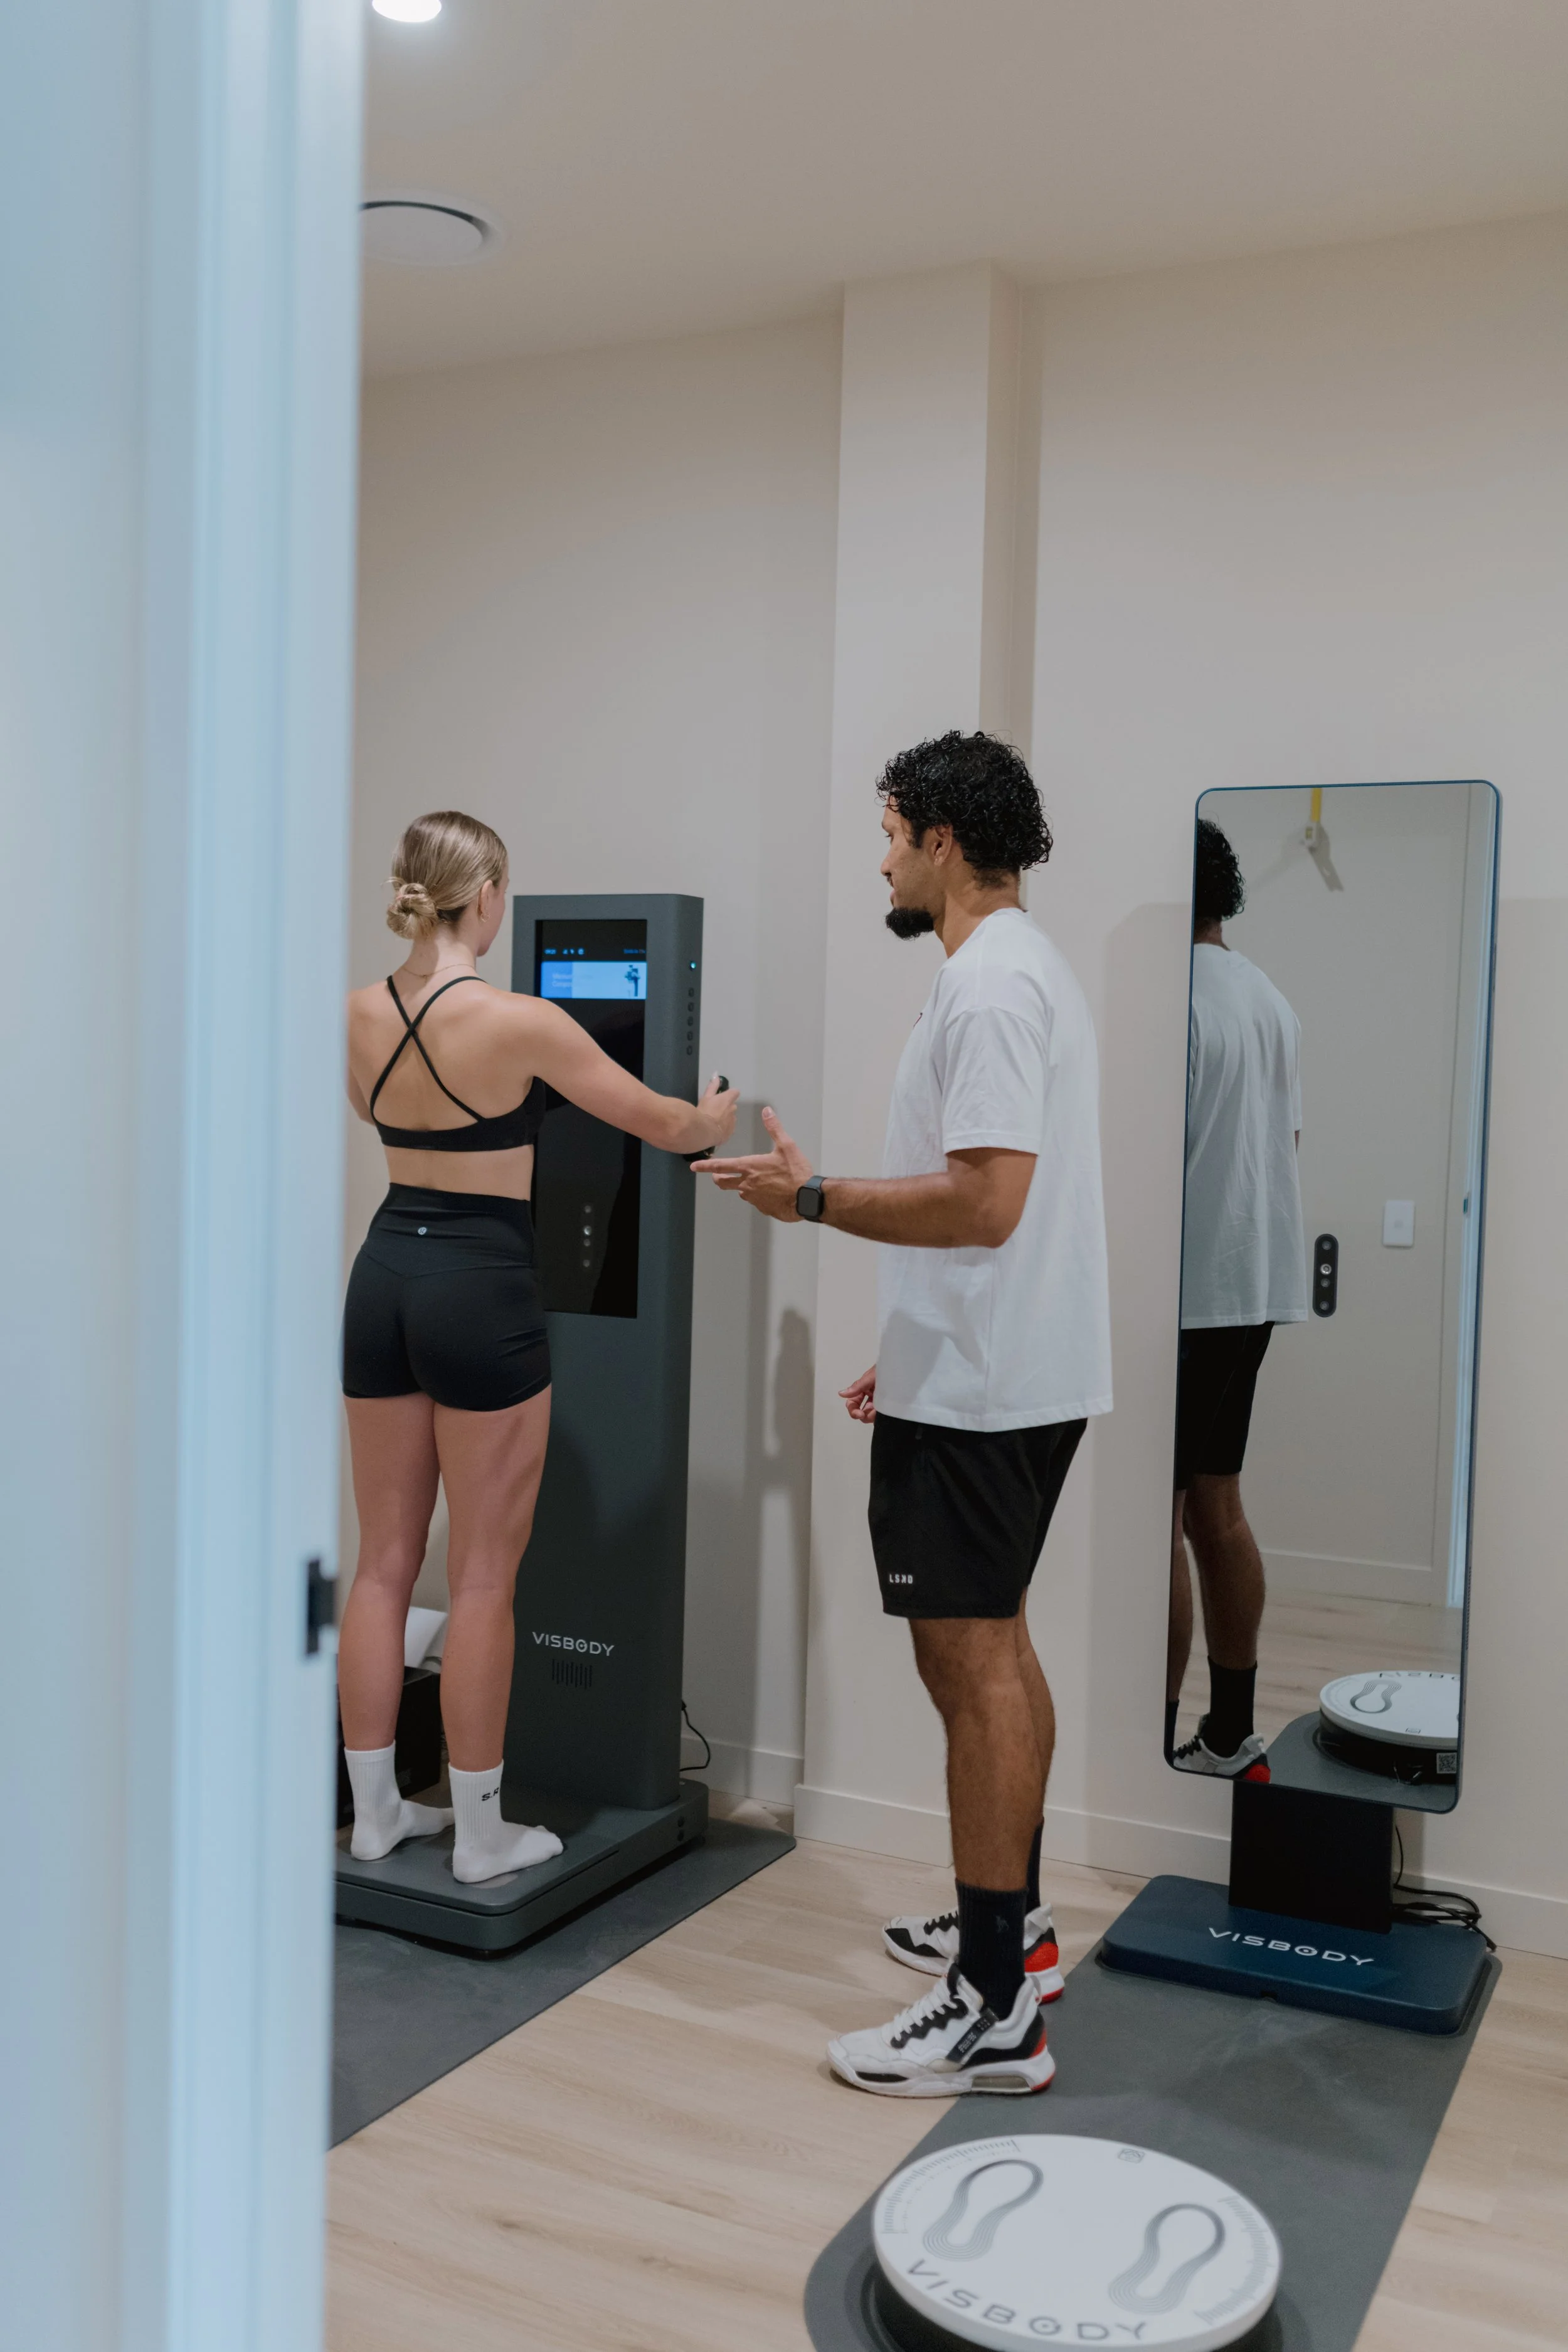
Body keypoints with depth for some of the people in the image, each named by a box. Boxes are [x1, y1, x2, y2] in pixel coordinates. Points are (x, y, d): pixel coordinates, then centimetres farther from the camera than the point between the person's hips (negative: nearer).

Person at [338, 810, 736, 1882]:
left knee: (385, 1564, 14)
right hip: (480, 1289, -6)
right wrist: (716, 1121, 18)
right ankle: (481, 1833, 15)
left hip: (384, 1277, 7)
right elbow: (660, 1121, -4)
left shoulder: (363, 1014, 4)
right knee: (484, 1578, 4)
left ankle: (377, 1812, 25)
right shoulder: (518, 1021, -14)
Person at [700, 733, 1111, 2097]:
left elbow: (985, 1202, -28)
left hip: (977, 1397, -11)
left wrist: (813, 1198, -17)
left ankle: (996, 2015, 4)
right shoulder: (1034, 969, 16)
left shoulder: (988, 982, -18)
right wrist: (912, 1356, 22)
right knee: (994, 1647, 19)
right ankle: (1013, 1928, 32)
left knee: (973, 1665, -5)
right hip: (1019, 1377, 11)